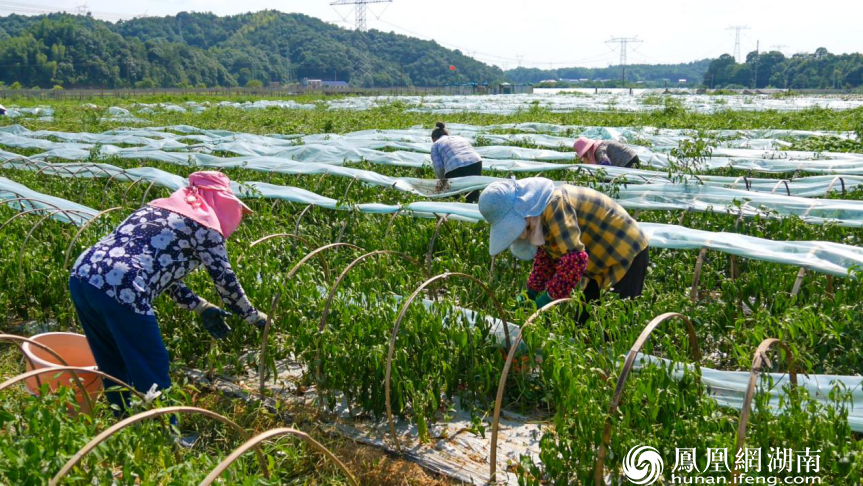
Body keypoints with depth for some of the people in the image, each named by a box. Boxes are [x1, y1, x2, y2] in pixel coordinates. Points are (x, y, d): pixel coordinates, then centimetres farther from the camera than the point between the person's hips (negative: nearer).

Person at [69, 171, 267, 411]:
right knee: (151, 375, 8)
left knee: (116, 373, 24)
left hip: (81, 276, 8)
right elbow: (225, 281, 10)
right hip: (120, 292, -8)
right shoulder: (205, 228, 5)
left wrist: (202, 307, 30)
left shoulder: (158, 207, 26)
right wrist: (253, 316, 25)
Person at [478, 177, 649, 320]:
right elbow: (545, 259, 10)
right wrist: (530, 294, 2)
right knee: (584, 320, 13)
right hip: (601, 262, 10)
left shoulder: (553, 205, -32)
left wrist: (546, 300, -33)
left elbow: (575, 258, -39)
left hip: (625, 252, -9)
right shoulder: (536, 217, -3)